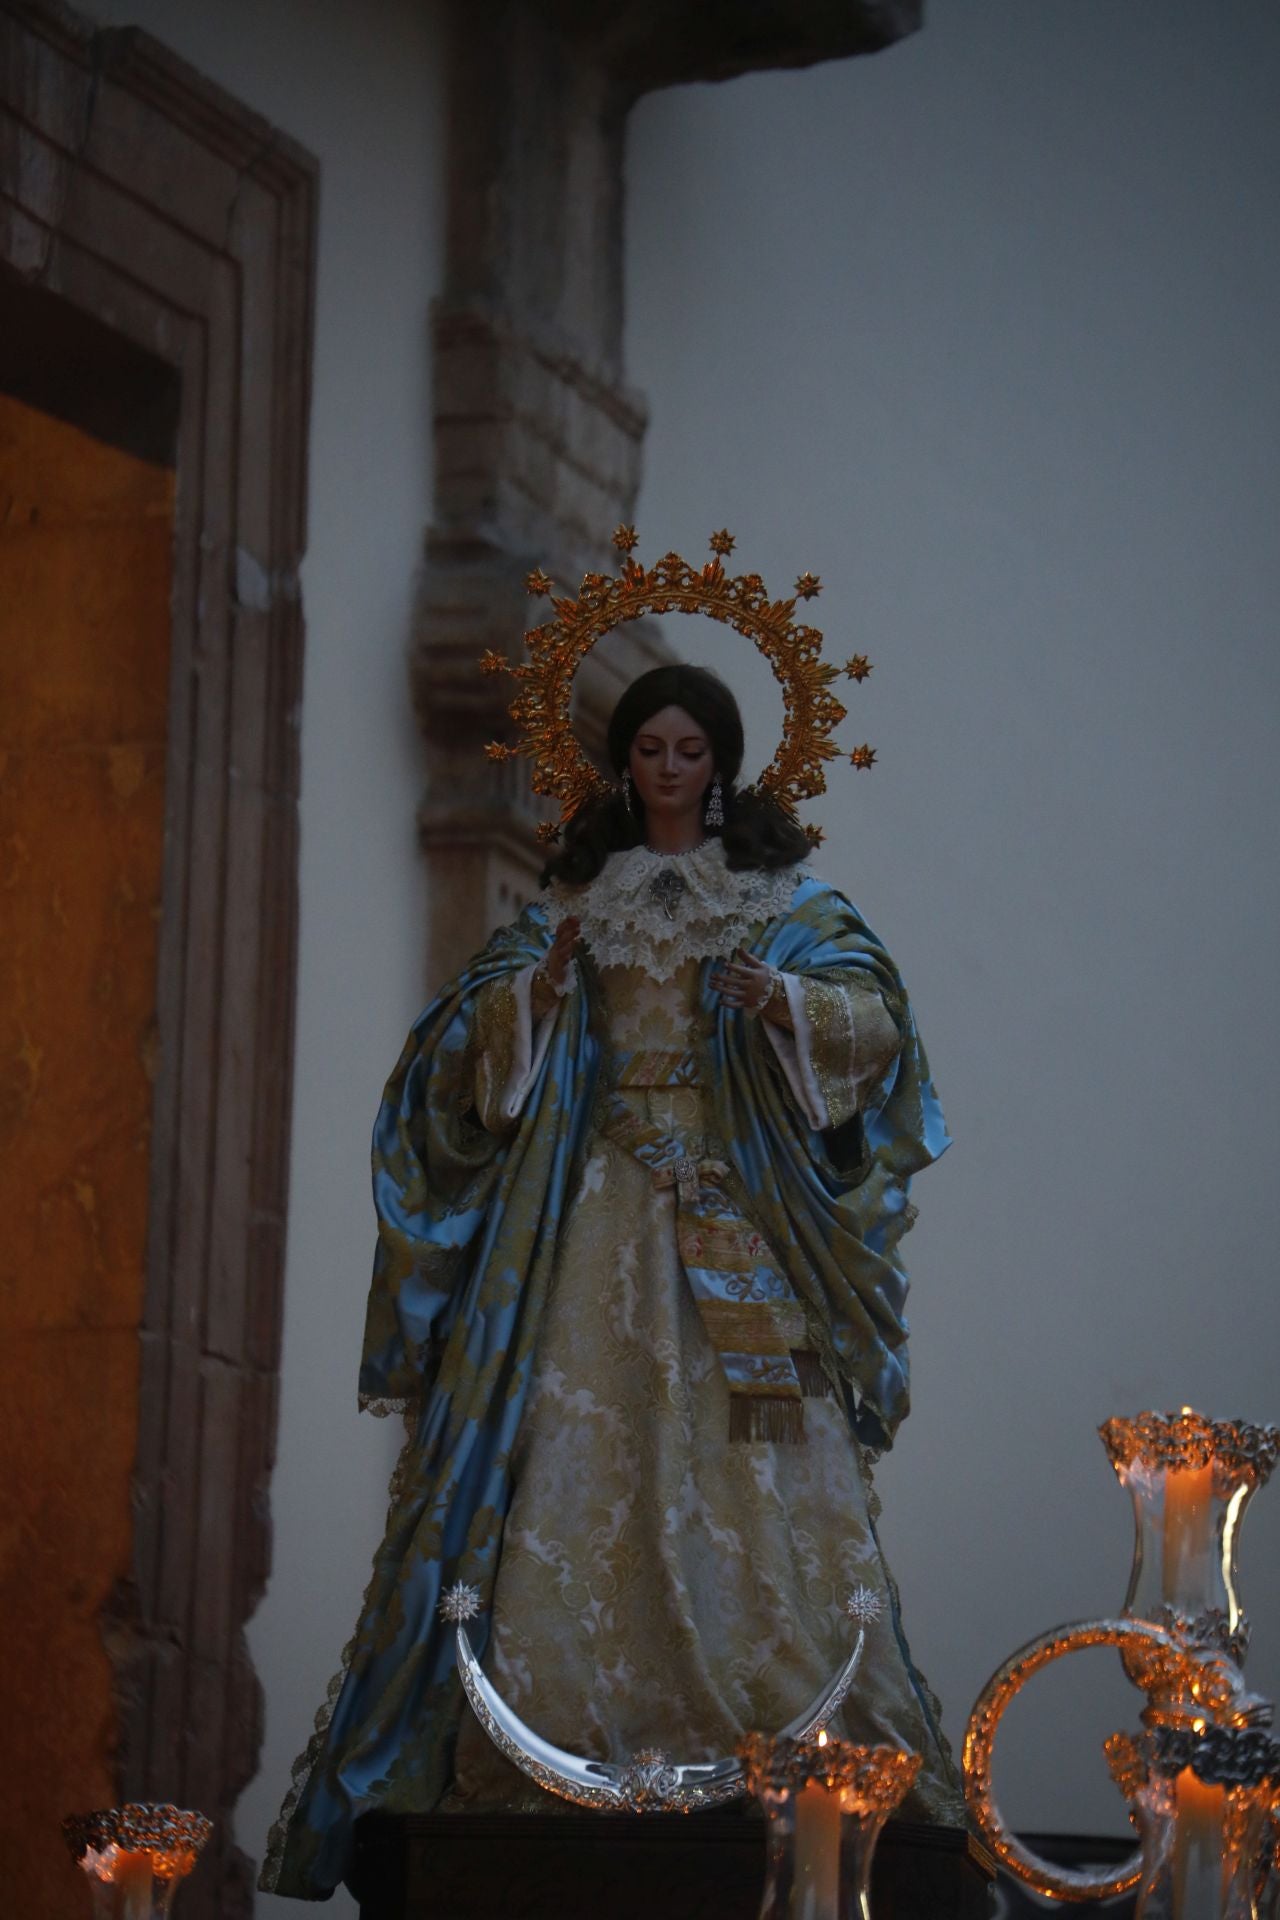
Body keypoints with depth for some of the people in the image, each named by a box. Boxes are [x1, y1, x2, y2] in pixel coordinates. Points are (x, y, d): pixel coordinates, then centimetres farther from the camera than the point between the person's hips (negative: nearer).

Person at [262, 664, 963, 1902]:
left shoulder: (783, 896, 10)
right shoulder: (573, 897, 15)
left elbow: (874, 1018, -2)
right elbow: (477, 1042, 6)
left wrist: (782, 1001, -21)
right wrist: (542, 984, -13)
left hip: (737, 1206, -2)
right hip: (596, 1210, 2)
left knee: (740, 1465, -10)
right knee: (581, 1451, -8)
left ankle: (790, 1728, -12)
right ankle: (561, 1722, -10)